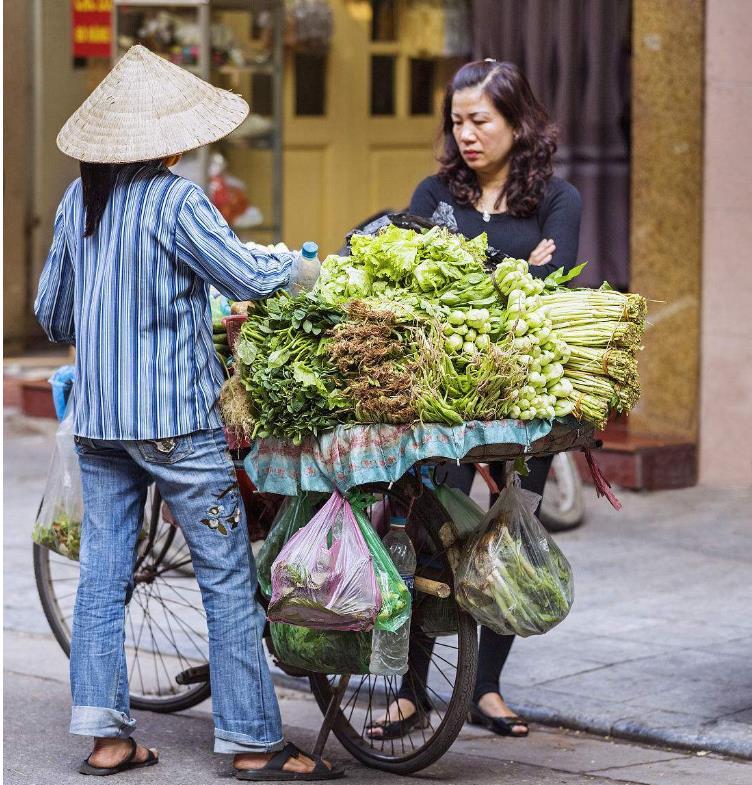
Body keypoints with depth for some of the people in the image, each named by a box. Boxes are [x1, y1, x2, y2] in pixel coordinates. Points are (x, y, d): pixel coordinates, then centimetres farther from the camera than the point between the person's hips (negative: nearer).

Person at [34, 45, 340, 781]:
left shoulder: (78, 199, 6)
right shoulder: (174, 202, -15)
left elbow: (50, 312, 14)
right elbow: (250, 277, -16)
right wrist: (302, 263, 4)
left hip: (97, 415, 7)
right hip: (175, 417, -7)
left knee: (102, 573, 10)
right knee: (227, 577, 0)